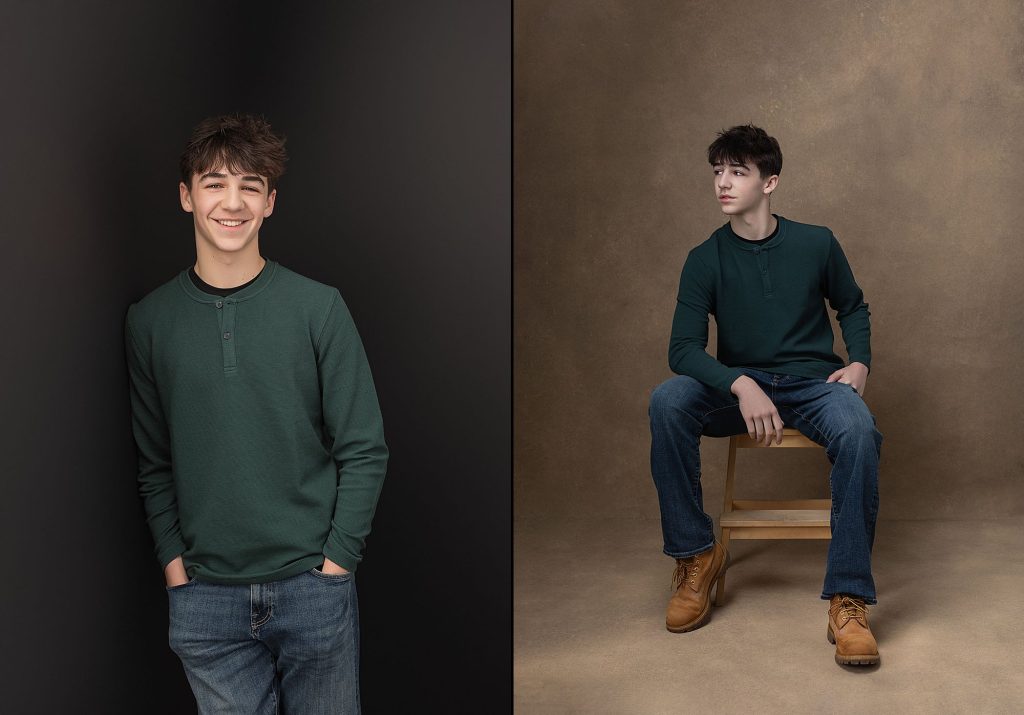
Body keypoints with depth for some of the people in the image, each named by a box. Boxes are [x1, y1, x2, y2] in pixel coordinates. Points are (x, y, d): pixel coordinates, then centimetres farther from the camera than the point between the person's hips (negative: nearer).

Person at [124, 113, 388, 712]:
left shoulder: (319, 307, -3)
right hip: (205, 596, 1)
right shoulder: (149, 320, 3)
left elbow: (364, 449, -2)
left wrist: (336, 558, -6)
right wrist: (174, 561, -1)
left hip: (314, 588, -1)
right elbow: (152, 464, 8)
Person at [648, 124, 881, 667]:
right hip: (738, 386, 1)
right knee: (667, 401, -31)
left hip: (814, 383, 0)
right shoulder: (705, 260, -1)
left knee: (858, 432, -35)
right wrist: (741, 385, -29)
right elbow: (683, 349, -11)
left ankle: (847, 600, -30)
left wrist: (859, 362, -1)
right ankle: (696, 555, -17)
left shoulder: (816, 244, 2)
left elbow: (853, 307, 19)